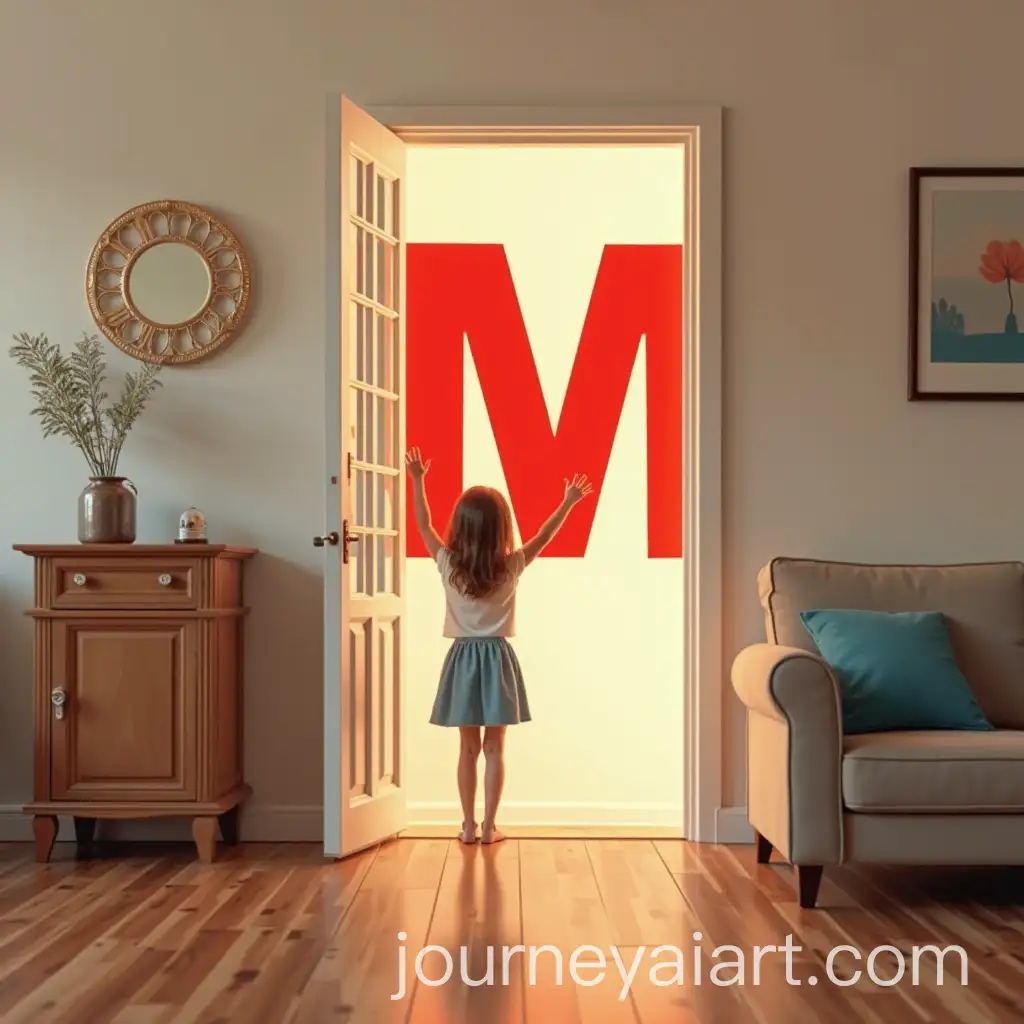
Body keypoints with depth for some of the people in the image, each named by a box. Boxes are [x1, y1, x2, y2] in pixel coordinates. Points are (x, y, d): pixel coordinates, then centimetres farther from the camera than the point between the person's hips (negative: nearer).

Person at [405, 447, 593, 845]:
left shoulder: (448, 566, -6)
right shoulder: (511, 568, -8)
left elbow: (424, 525, 5)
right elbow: (542, 538, 4)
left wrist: (417, 479, 12)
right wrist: (568, 502, 11)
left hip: (463, 658, 1)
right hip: (497, 659, -1)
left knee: (468, 748, 8)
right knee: (494, 748, 5)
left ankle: (469, 825, 11)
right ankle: (489, 826, 7)